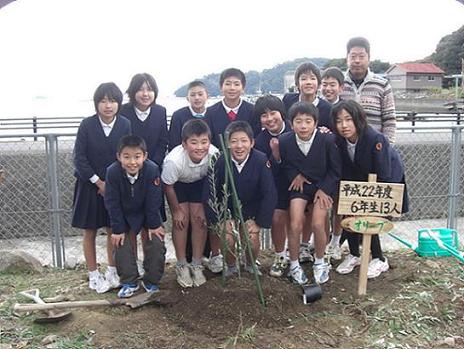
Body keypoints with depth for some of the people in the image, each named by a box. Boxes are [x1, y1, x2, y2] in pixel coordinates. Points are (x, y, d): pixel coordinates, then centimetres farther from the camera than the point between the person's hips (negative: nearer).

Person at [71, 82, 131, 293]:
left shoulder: (125, 125, -8)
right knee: (90, 232, 7)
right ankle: (93, 275, 20)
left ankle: (112, 271, 25)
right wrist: (99, 183, -12)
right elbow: (79, 158, -10)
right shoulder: (87, 125, -11)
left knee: (113, 230, 9)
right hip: (90, 185, -1)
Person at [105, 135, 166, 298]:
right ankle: (129, 282, 13)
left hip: (148, 212, -1)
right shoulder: (112, 172, -28)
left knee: (156, 243, -6)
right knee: (121, 244, -4)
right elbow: (112, 203, -19)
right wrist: (117, 228, -16)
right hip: (124, 214, 1)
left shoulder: (152, 170, -31)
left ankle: (151, 281, 13)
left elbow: (153, 200, -21)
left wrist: (154, 225, -15)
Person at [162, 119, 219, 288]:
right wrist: (177, 210, -9)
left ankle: (196, 265, 9)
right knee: (181, 220, -9)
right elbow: (168, 186, -19)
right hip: (177, 184, -2)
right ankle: (181, 265, 7)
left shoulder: (214, 154, -34)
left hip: (199, 182, 2)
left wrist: (205, 207, -11)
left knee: (199, 219, -6)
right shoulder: (174, 160, -39)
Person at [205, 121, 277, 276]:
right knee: (228, 240, -17)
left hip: (251, 210, 0)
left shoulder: (261, 160, -22)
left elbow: (270, 194, -17)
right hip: (227, 209, 0)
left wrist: (259, 222, -14)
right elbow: (210, 194, -13)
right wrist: (220, 220, -14)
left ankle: (251, 264, 19)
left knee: (252, 240, -16)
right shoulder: (220, 162, -20)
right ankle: (231, 266, 17)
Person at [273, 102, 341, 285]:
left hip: (323, 186, -1)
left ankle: (320, 262, 12)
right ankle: (294, 265, 11)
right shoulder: (284, 141, -14)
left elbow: (335, 170, -6)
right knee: (295, 225, -12)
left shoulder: (328, 139, -18)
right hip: (299, 185, 1)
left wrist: (323, 189, -12)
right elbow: (283, 163, 7)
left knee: (318, 224, -15)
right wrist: (294, 174, -9)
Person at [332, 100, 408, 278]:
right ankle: (354, 255, 19)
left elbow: (383, 176, -29)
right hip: (360, 181, 5)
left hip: (387, 180, -5)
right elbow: (345, 172, -8)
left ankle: (379, 260, 10)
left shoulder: (376, 139, -35)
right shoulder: (339, 140, -19)